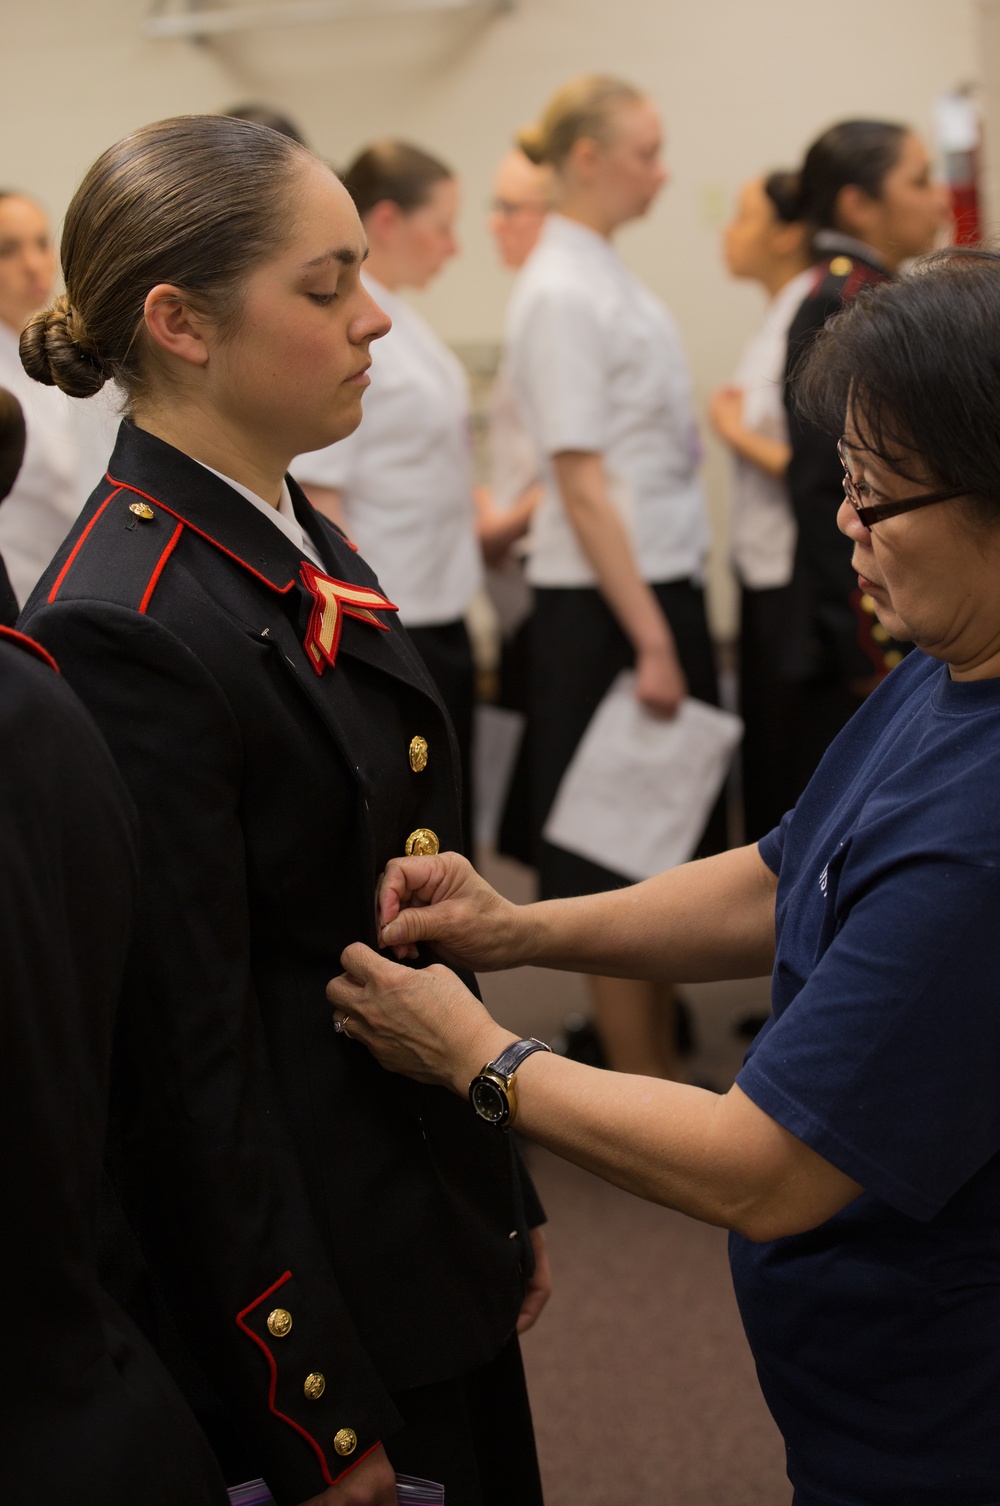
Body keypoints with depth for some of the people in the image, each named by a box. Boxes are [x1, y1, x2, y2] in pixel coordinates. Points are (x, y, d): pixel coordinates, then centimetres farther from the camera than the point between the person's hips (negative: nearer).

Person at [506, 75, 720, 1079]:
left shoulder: (605, 276, 12)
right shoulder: (560, 293, -15)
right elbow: (583, 485, -18)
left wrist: (673, 620, 13)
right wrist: (650, 640, -19)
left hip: (663, 580, 9)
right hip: (607, 597, -9)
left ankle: (656, 1060, 26)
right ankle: (636, 1089, 11)